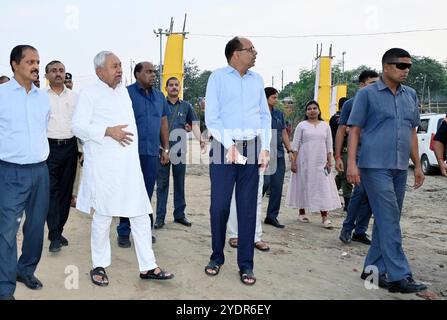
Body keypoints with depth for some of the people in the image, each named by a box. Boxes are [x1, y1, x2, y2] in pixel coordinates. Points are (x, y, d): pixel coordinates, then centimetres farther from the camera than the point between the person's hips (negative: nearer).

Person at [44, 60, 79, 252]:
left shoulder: (74, 97, 9)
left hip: (70, 146, 3)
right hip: (50, 146, -3)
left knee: (66, 190, 8)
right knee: (51, 191, -6)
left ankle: (59, 230, 20)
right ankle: (54, 236, -2)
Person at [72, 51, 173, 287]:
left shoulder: (124, 91, 17)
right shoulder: (90, 93, -3)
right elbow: (78, 126, -10)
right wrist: (108, 131, -19)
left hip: (129, 164, 6)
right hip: (103, 166, -6)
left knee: (141, 215, 3)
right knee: (103, 216, 4)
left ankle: (147, 267, 11)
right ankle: (99, 266, 21)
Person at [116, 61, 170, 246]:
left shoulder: (159, 96, 14)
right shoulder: (127, 93, -2)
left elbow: (164, 123, 17)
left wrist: (166, 149, 13)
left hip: (152, 153, 5)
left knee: (147, 194, 11)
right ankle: (124, 232, 11)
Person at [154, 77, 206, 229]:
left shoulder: (186, 106, 9)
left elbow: (194, 124, 0)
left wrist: (201, 140, -17)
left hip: (179, 149, 2)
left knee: (179, 183, 10)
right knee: (162, 183, 3)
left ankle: (179, 214, 20)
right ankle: (160, 216, 8)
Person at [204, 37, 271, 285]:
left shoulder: (257, 79, 13)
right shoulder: (218, 77, 1)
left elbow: (265, 116, 11)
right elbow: (212, 117, -5)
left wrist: (265, 147, 0)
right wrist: (229, 145, -15)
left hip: (252, 149, 3)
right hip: (224, 148, -3)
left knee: (248, 208, 4)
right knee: (219, 206, 0)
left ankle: (246, 264, 14)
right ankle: (217, 257, 20)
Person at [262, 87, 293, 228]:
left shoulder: (279, 114, 14)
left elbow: (284, 133, 18)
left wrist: (289, 150, 12)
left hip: (279, 154, 6)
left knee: (277, 186, 5)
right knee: (265, 182, -9)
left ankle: (272, 216, 14)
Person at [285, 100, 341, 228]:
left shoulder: (325, 126, 10)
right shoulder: (301, 125, 3)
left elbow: (329, 145, 10)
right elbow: (295, 145, 0)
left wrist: (329, 161, 2)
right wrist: (293, 162, -7)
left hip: (320, 162, 2)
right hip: (304, 161, -1)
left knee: (323, 187, -5)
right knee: (303, 185, 4)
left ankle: (325, 217, -4)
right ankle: (302, 213, 19)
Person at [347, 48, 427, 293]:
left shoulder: (410, 95, 15)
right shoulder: (367, 94, -1)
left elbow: (412, 132, 19)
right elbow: (354, 130, -3)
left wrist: (417, 165, 16)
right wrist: (351, 163, -12)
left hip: (400, 168, 6)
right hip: (375, 166, -6)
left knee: (387, 220, 10)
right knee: (389, 220, -9)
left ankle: (373, 268, 21)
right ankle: (398, 276, -6)